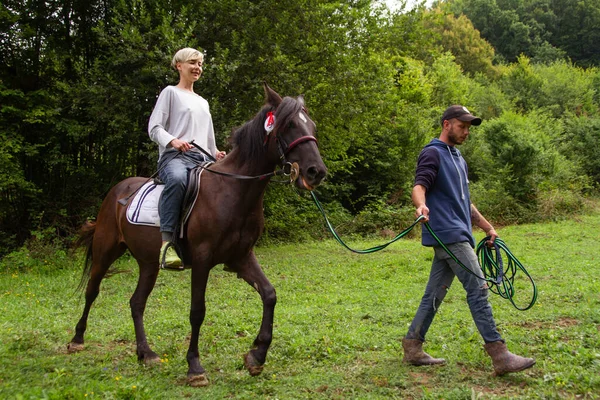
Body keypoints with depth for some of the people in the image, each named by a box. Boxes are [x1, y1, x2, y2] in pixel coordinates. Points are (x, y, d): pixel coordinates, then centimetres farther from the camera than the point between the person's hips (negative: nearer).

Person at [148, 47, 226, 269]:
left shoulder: (203, 102, 31)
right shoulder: (171, 93, 11)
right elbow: (154, 128, 0)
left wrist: (215, 153, 9)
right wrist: (172, 141, -20)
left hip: (200, 159, 7)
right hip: (174, 156, -7)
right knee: (177, 178, -43)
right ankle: (166, 244, -46)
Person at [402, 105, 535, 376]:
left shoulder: (457, 158, 24)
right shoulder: (433, 154, -5)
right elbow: (419, 186, -21)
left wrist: (487, 227, 28)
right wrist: (421, 205, -42)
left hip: (456, 235, 9)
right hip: (448, 234, -9)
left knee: (435, 294, 9)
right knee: (478, 289, -12)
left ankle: (412, 348, 15)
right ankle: (499, 356, -12)